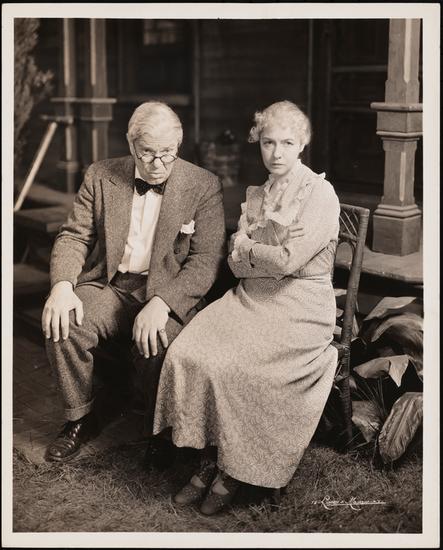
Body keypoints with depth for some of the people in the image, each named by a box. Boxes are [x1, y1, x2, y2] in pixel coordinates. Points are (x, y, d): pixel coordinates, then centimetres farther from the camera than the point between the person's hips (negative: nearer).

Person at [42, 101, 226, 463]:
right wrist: (62, 284, -16)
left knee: (157, 344, -33)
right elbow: (74, 236, 5)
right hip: (110, 286, 3)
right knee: (61, 326, -24)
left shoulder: (204, 186, -4)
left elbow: (206, 260, -10)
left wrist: (161, 303, -26)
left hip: (169, 293, -3)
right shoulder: (101, 177, 5)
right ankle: (80, 420, 2)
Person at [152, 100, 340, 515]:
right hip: (251, 297, 7)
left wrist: (248, 248, 0)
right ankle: (209, 460, -6)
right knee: (187, 353, -18)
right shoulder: (255, 196, 17)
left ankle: (234, 471, -5)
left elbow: (289, 259, -16)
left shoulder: (320, 193, -6)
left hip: (297, 307, -6)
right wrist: (269, 256, -8)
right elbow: (236, 264, 12)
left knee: (231, 367, -26)